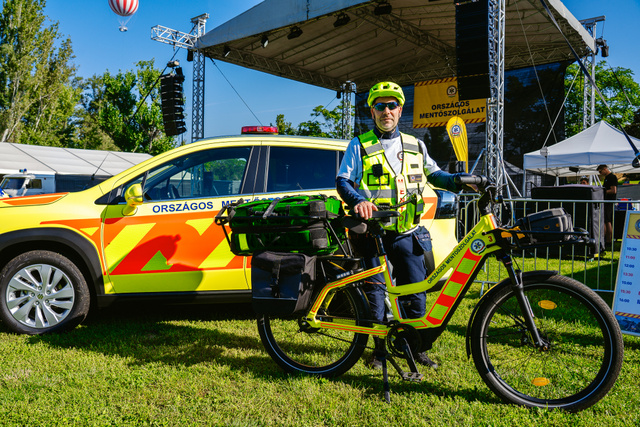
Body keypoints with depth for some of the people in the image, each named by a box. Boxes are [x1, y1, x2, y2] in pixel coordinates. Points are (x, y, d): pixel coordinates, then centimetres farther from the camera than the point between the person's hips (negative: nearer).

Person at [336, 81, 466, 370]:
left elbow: (433, 174, 23)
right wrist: (358, 200, -23)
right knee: (375, 289, 2)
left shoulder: (414, 145, 15)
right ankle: (381, 347, 20)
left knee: (416, 290, 2)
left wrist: (457, 181, 4)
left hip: (407, 234, 3)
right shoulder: (360, 146, 4)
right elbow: (343, 181, -2)